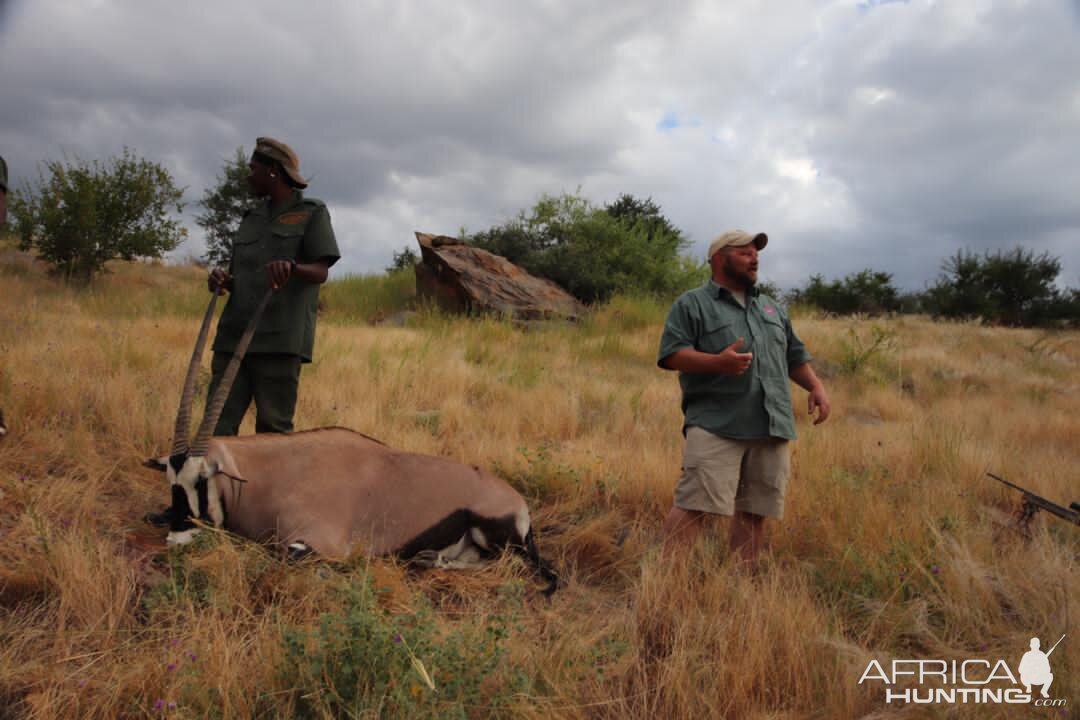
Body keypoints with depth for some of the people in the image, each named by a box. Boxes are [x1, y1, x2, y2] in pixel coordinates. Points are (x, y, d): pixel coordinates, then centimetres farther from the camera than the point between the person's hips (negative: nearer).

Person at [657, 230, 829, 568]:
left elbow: (795, 356, 28)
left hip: (773, 428, 6)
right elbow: (671, 354, -8)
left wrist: (816, 386, 10)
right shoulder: (691, 304, 4)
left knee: (754, 511, 6)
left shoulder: (772, 308, 25)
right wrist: (718, 362, -23)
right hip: (716, 425, -6)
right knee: (694, 505, -12)